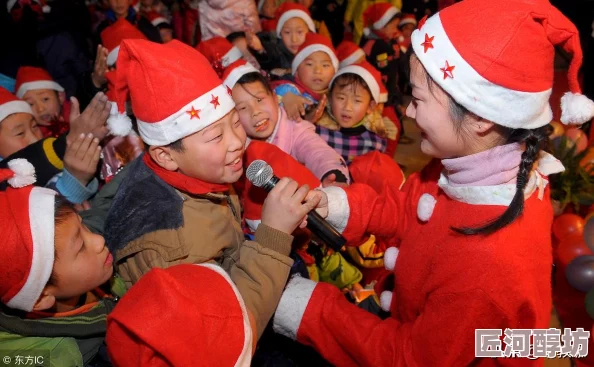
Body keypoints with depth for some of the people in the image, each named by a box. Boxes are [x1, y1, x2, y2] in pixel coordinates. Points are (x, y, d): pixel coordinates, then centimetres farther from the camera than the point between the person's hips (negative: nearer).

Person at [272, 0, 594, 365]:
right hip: (415, 327, 6)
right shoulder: (490, 164, -17)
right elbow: (406, 207, 0)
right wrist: (334, 204, -15)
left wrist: (312, 310, -20)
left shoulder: (488, 265, -38)